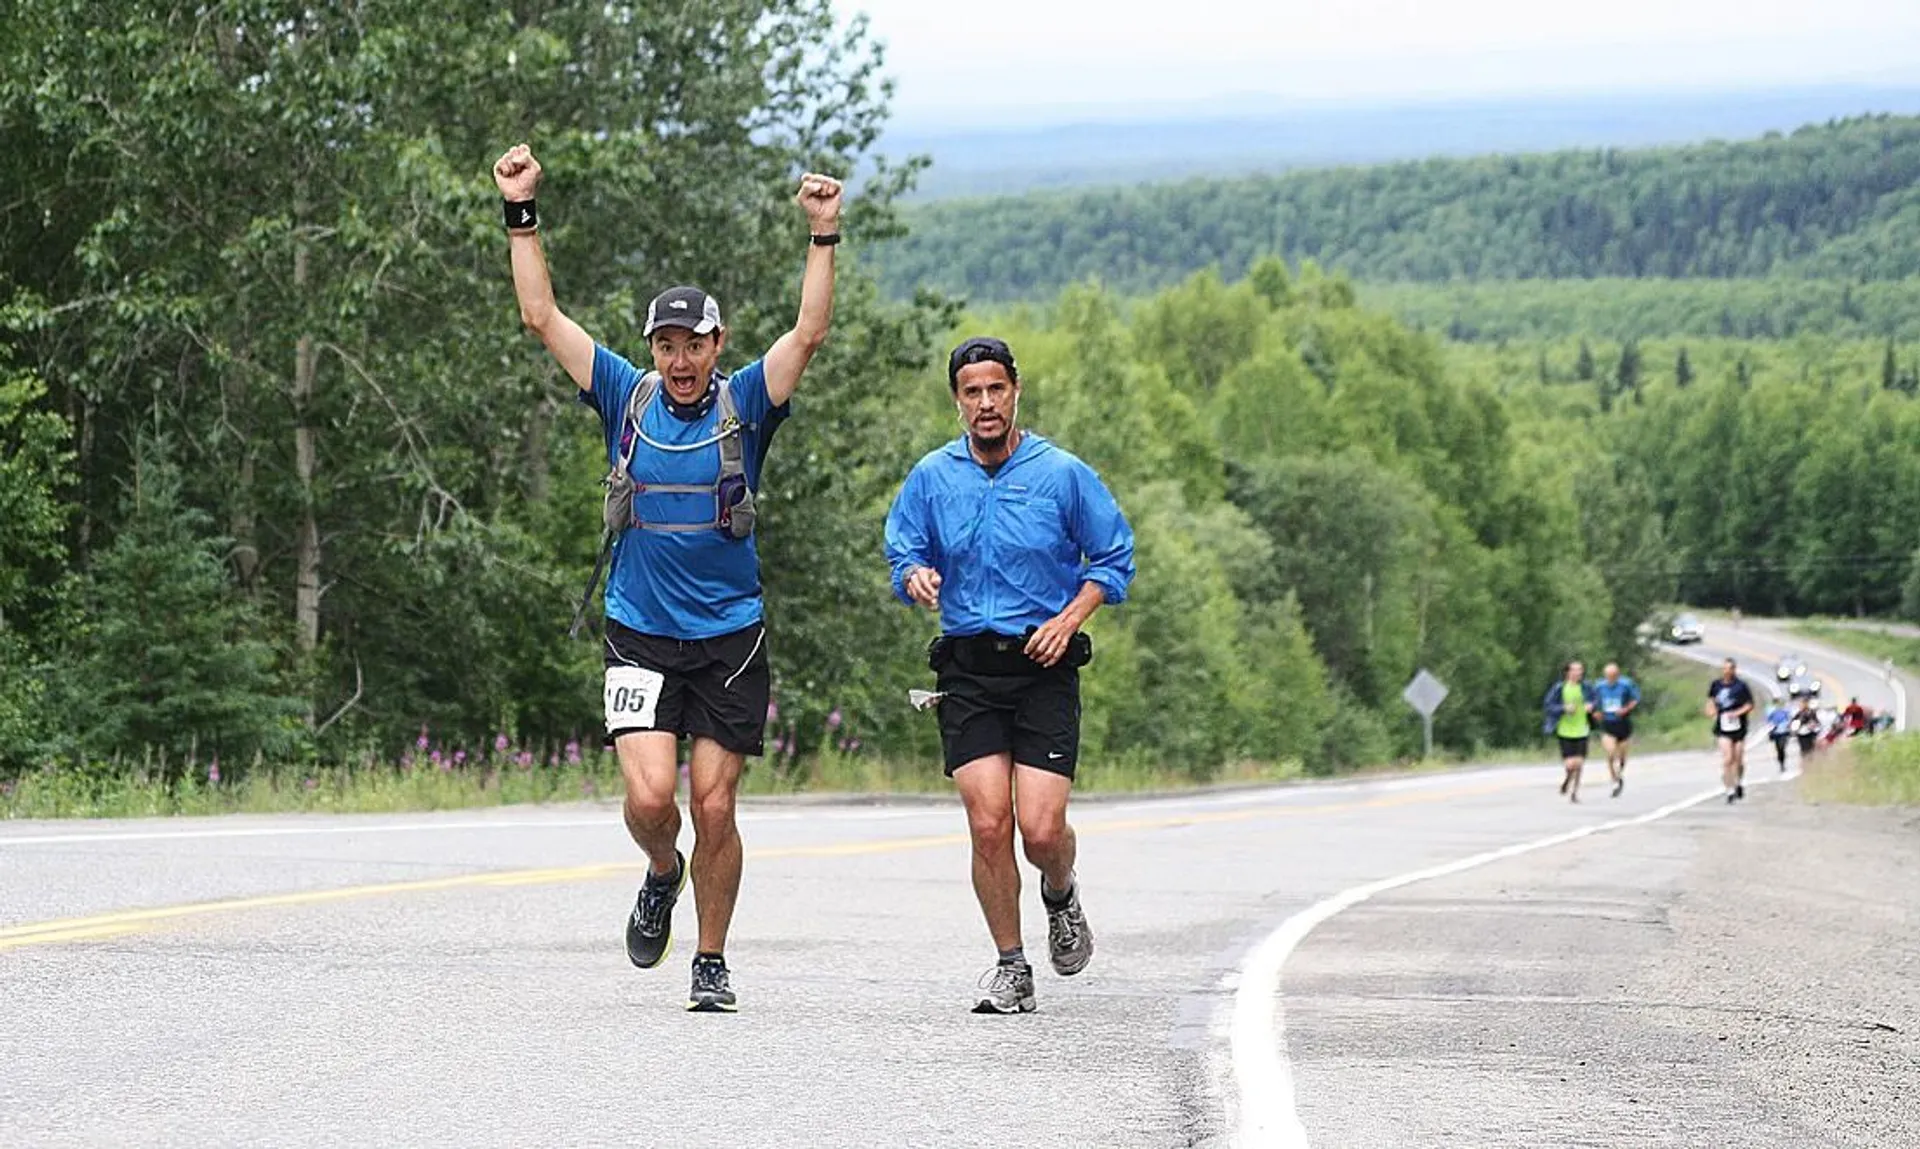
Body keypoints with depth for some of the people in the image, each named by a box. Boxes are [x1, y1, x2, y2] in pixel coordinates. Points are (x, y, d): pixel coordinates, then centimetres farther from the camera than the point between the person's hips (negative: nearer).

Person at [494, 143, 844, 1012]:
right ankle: (661, 875, 21)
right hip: (640, 636, 0)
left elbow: (809, 332, -12)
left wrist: (824, 236, -19)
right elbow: (542, 316, 1)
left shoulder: (744, 405, -1)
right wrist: (520, 213, -4)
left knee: (713, 807, 2)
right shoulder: (625, 397, 2)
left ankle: (712, 963, 17)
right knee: (649, 796, -13)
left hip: (730, 637, 0)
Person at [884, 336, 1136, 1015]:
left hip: (1044, 666, -2)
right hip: (967, 669, 2)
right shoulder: (932, 477, 5)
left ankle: (1061, 894, 27)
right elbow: (903, 551, 13)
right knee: (988, 824, -8)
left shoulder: (1063, 474, 0)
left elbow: (1114, 558, 6)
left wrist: (1069, 617, -8)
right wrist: (916, 577, -11)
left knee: (1041, 830, -10)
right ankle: (1011, 969, 7)